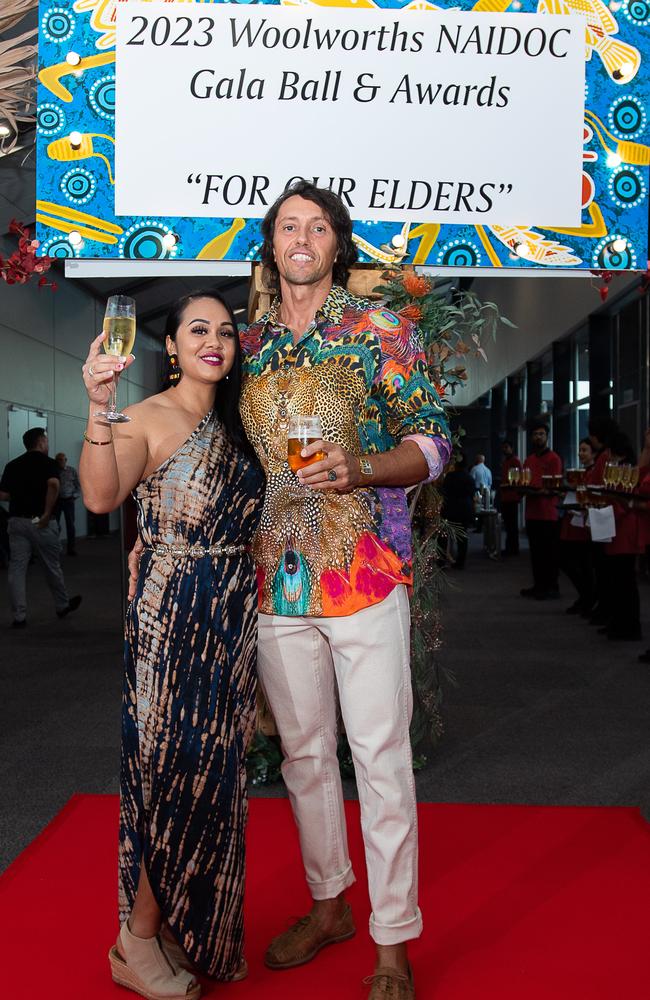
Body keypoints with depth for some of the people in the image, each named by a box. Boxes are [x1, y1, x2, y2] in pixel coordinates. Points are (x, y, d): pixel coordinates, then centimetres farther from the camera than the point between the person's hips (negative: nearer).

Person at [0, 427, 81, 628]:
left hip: (17, 521, 3)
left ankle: (19, 617, -1)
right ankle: (63, 606, 29)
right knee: (52, 567, 12)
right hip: (41, 523, -3)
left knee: (17, 569, 3)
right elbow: (53, 484, -24)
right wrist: (47, 513, -18)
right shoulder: (48, 462, -4)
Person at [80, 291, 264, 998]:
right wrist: (98, 409, -39)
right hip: (172, 615, -7)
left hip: (234, 616, 7)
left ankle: (182, 925, 31)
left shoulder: (234, 424, 13)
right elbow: (101, 497, -27)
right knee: (172, 769, 0)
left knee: (214, 771, 13)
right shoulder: (148, 419, -9)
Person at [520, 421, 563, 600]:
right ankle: (538, 585, 19)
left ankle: (552, 587, 3)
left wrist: (540, 492, -25)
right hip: (532, 512, 7)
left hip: (548, 513, -7)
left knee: (549, 552, -2)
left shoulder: (554, 459, -5)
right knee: (535, 552, 11)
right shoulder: (529, 460, 17)